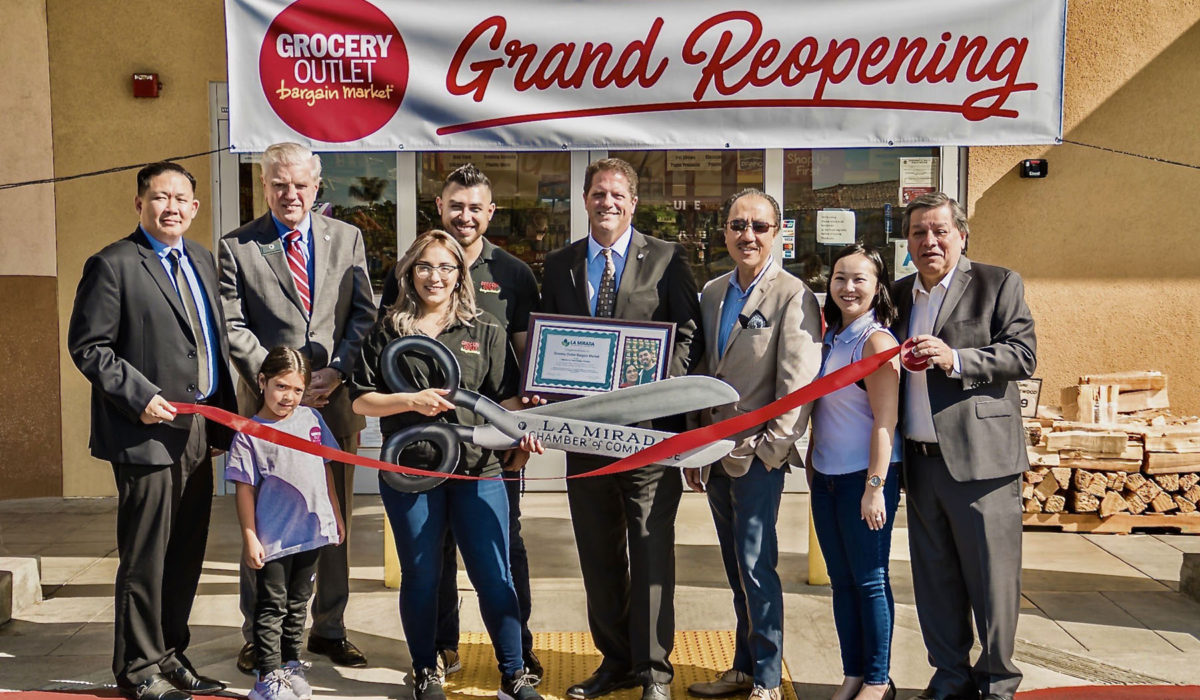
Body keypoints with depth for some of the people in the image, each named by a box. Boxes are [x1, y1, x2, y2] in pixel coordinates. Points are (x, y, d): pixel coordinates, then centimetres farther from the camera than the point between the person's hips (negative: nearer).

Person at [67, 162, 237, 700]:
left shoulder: (201, 260, 14)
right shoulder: (113, 265, -7)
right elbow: (87, 346, -10)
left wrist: (225, 411, 11)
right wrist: (138, 397, -18)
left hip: (199, 432, 7)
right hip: (149, 431, -7)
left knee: (187, 553, 14)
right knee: (145, 555, 2)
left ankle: (169, 652, 29)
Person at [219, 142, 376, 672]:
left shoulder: (347, 238, 9)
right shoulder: (236, 247, 2)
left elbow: (364, 314, 4)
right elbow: (234, 328, -4)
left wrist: (336, 371, -10)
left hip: (335, 403, 2)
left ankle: (329, 630, 25)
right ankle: (257, 636, 21)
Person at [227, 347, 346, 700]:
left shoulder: (311, 419, 4)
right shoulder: (249, 433, -9)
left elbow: (326, 468, 12)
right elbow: (245, 489, -8)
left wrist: (336, 515, 12)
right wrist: (249, 539, -10)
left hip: (312, 531, 5)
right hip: (273, 538, -5)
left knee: (298, 604, 17)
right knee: (272, 607, 5)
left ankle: (290, 664, 31)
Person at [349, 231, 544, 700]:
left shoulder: (485, 331, 8)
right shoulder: (389, 331, 7)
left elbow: (507, 398, 5)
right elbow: (361, 400, 4)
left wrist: (523, 433, -14)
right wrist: (411, 401, -12)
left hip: (477, 469, 0)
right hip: (409, 469, 0)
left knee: (494, 576, 0)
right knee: (420, 576, 11)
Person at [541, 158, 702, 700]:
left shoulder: (667, 259, 1)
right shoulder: (559, 265, 12)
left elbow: (689, 334, -2)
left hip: (649, 425, -4)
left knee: (651, 551, -1)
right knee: (598, 553, 13)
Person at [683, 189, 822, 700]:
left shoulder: (792, 296, -8)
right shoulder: (711, 293, 12)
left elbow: (798, 381, -12)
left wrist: (773, 447, -14)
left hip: (759, 453, -6)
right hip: (717, 453, 6)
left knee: (756, 566, -3)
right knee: (737, 570, 14)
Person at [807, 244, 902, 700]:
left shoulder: (877, 341, -12)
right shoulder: (830, 338, 11)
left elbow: (885, 421, -16)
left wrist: (875, 487, -19)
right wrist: (811, 465, 14)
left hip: (865, 476, -7)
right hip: (826, 476, 7)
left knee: (869, 580, 2)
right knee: (841, 581, 12)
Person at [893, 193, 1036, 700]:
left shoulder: (998, 284, 1)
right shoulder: (900, 294, 16)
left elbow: (1023, 354, -9)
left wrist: (955, 359, -19)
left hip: (979, 459, -5)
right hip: (920, 461, 5)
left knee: (991, 575, 1)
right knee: (934, 577, 12)